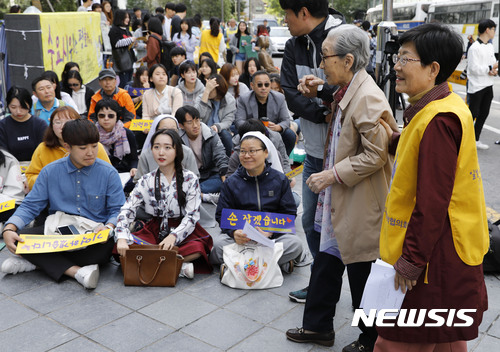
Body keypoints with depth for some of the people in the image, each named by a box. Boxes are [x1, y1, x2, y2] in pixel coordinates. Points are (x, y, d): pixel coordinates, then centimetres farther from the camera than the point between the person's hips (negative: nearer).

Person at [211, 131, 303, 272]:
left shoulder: (280, 180, 4)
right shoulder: (231, 183, 4)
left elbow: (289, 214, 1)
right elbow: (222, 216, 2)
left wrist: (270, 231, -19)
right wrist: (234, 232, -21)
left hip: (274, 235, 0)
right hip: (242, 236, 0)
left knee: (295, 243, -29)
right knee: (218, 244, -30)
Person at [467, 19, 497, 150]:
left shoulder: (490, 46, 12)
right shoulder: (474, 48, -15)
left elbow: (493, 62, 16)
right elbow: (474, 68, -20)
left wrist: (494, 70, -5)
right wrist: (490, 68, -17)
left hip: (488, 85, 8)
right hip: (476, 86, -8)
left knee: (484, 113, 11)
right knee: (473, 113, -5)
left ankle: (475, 140, 21)